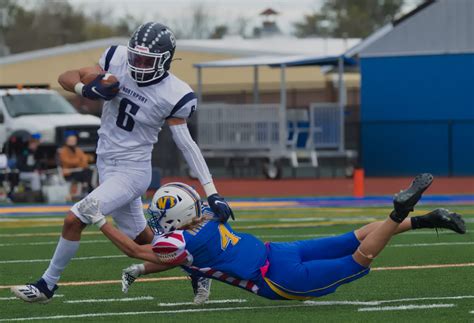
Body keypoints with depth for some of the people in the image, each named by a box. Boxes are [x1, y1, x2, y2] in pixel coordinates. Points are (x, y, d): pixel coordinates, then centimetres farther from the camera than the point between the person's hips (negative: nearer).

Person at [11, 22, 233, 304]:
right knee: (142, 239, 17)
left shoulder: (173, 95, -17)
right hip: (107, 164, 6)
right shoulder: (118, 61, -6)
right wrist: (87, 90, -21)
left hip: (132, 172, -6)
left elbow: (187, 145, -11)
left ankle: (47, 285, 4)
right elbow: (66, 77, 2)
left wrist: (212, 193, -14)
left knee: (74, 220, -14)